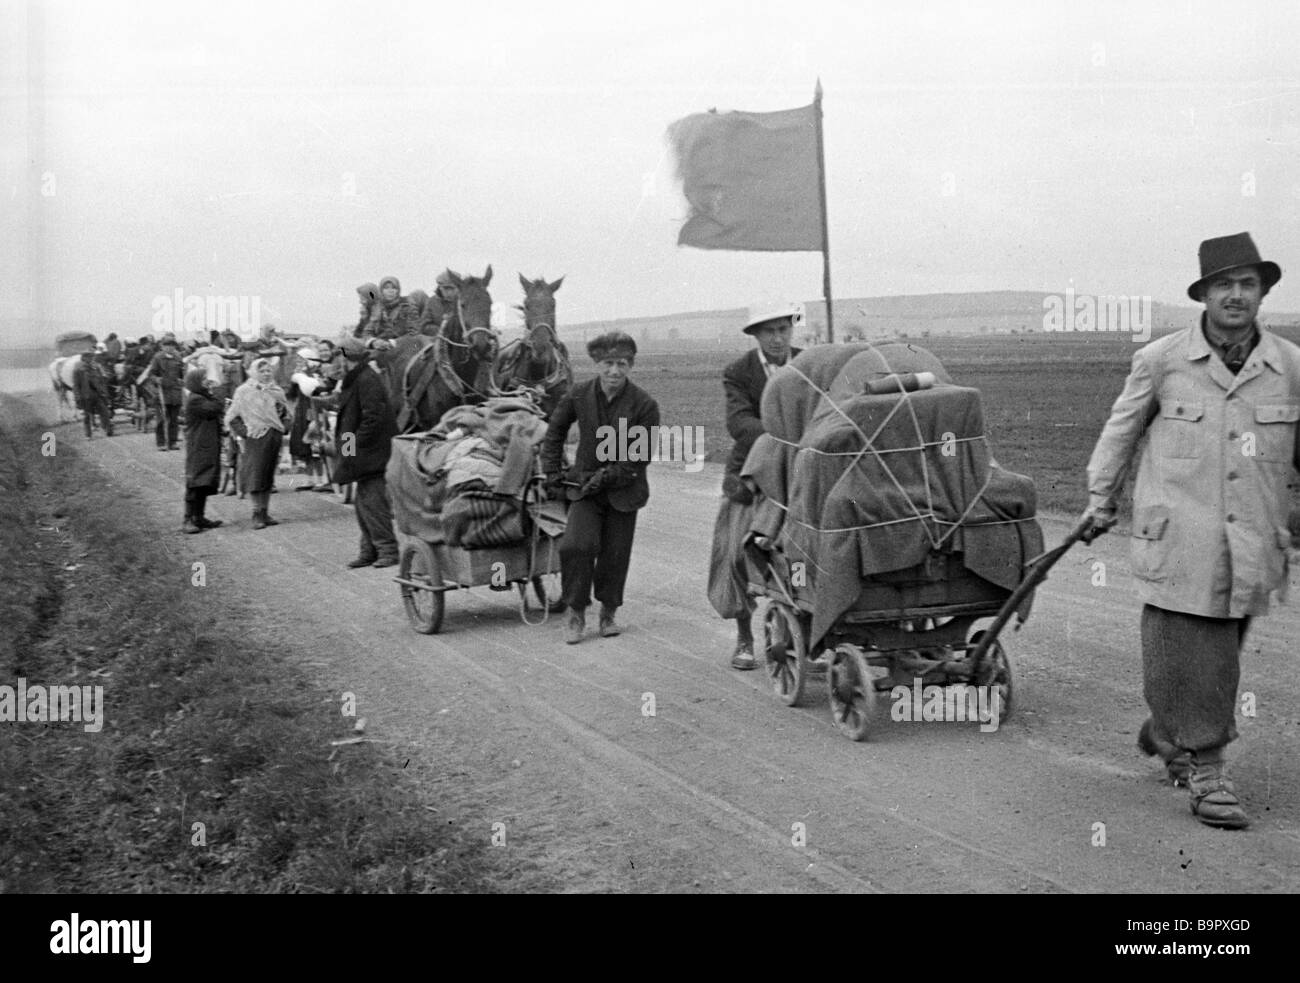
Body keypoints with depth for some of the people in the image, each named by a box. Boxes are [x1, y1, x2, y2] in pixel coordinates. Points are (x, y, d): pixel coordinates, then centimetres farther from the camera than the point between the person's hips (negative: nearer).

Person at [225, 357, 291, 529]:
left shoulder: (277, 392, 10)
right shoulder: (244, 392, -2)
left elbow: (285, 415, 21)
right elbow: (232, 418, -1)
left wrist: (282, 428, 6)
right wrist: (244, 432, -9)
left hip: (273, 438, 4)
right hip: (255, 439, -4)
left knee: (268, 477, 8)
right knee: (255, 476, -6)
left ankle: (265, 512, 14)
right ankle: (257, 514, -2)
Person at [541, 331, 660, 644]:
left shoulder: (644, 404, -12)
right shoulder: (579, 396, -5)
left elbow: (641, 454, -10)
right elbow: (555, 431, 13)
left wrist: (609, 475, -16)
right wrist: (552, 470, 8)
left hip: (623, 490, 0)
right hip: (585, 485, 1)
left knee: (615, 554, 6)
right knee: (576, 545, -17)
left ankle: (608, 613, 28)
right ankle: (576, 614, -2)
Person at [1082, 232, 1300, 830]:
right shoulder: (1160, 361, -2)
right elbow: (1122, 429, 12)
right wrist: (1100, 499, 19)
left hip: (1249, 548, 3)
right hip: (1177, 541, -3)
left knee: (1220, 655, 11)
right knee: (1188, 656, -4)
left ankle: (1166, 734, 37)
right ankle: (1204, 771, 10)